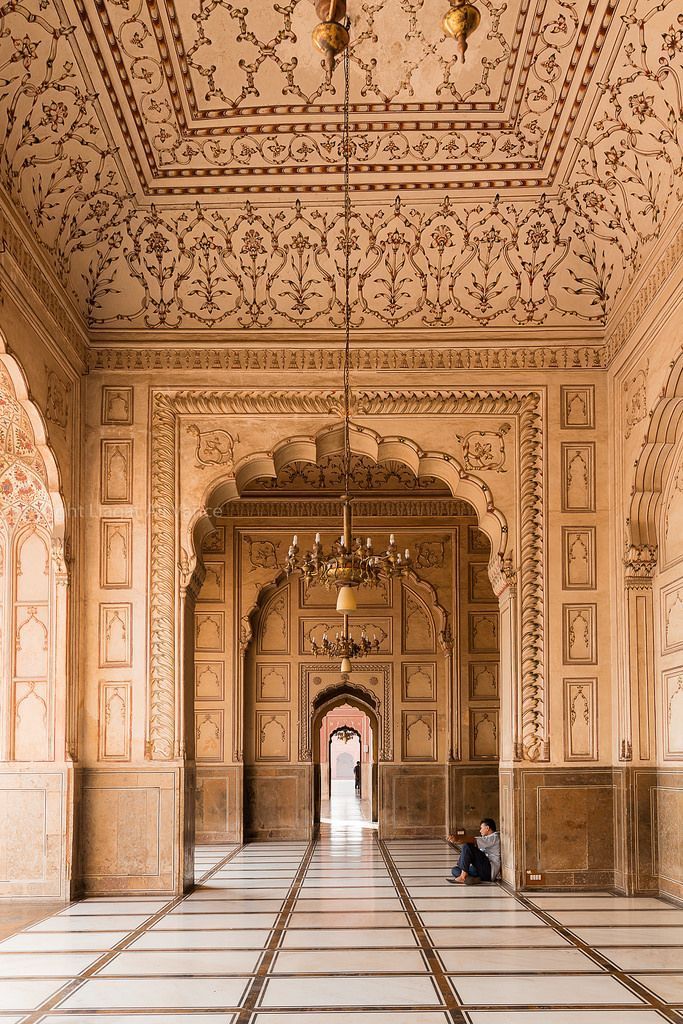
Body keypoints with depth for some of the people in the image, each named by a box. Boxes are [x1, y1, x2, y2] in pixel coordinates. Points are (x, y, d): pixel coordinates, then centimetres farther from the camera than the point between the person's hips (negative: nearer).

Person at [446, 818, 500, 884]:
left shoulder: (494, 838, -3)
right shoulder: (487, 839, 28)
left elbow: (474, 841, -17)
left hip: (490, 870, -9)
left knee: (466, 846, -20)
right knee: (454, 870, 7)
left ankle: (463, 877, -24)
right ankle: (472, 878, -22)